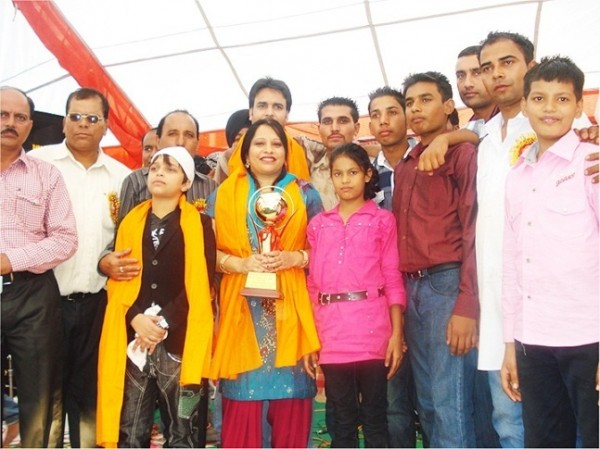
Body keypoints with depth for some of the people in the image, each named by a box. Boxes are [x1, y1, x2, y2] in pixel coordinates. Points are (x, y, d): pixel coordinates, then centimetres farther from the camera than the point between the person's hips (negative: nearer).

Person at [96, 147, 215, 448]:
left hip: (180, 339, -3)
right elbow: (117, 279, 7)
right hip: (133, 339, 3)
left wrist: (164, 323, -12)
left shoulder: (199, 225, 3)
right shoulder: (130, 222, 13)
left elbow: (201, 284, -4)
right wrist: (136, 318, -9)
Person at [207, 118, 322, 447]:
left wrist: (295, 258, -11)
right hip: (242, 309, 0)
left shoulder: (305, 194, 8)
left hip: (290, 308, 0)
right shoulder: (224, 195, 8)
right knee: (243, 399, 1)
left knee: (291, 398, 3)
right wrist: (241, 264, -12)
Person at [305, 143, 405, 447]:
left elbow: (393, 280, 1)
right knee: (341, 421, 12)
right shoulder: (318, 224, 12)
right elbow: (313, 286, 11)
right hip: (331, 336, 3)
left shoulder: (382, 220, 4)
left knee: (374, 418, 6)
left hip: (373, 332, -2)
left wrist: (397, 334, -7)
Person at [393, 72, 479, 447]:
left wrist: (466, 305, -16)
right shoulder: (404, 167, 19)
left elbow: (474, 232, -9)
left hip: (447, 285, -7)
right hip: (412, 289, 7)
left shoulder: (463, 153, -1)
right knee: (427, 403, 13)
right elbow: (401, 237, 14)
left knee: (451, 405, -4)